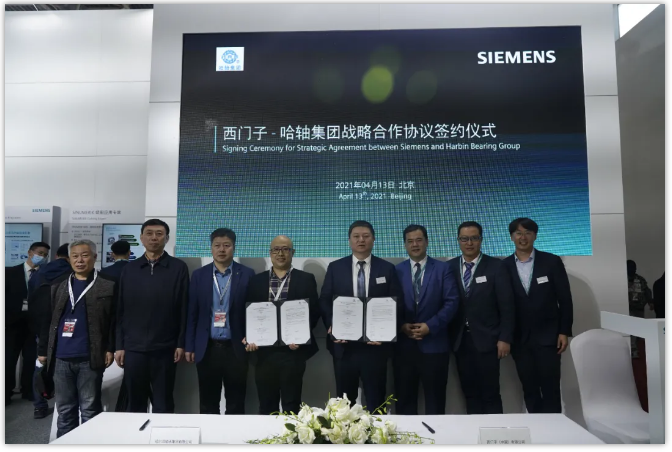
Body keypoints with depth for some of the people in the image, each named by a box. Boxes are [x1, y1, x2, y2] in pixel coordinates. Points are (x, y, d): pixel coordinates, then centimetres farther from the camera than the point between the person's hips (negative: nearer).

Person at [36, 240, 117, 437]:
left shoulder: (108, 285, -2)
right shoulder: (57, 285, 11)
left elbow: (114, 319, -3)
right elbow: (47, 319, 14)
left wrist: (110, 349, -6)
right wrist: (42, 350, 12)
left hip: (90, 358, -4)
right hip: (60, 357, 4)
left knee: (90, 409, 5)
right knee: (64, 409, 14)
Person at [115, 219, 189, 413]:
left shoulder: (178, 268, -1)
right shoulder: (130, 269, 7)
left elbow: (184, 309, -2)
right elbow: (121, 310, 7)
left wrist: (181, 343, -5)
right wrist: (119, 345, 4)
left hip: (164, 349, -2)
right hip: (133, 348, 2)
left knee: (163, 406, 9)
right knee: (135, 404, 13)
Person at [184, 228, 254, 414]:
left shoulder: (247, 274, -1)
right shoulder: (199, 275, 5)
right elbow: (192, 313, 5)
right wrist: (189, 346, 4)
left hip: (236, 348, -1)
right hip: (207, 348, 2)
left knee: (236, 405, 8)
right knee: (207, 405, 12)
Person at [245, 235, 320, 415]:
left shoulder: (306, 279, 3)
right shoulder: (256, 281, 9)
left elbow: (314, 312, 0)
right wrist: (249, 338, -6)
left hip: (293, 351, -2)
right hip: (263, 352, 2)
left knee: (291, 407, 5)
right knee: (266, 407, 11)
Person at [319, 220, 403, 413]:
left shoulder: (387, 268, 4)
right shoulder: (335, 268, 5)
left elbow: (397, 304, 2)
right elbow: (324, 301, 4)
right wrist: (331, 327, -12)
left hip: (375, 344, 0)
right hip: (344, 345, 1)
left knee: (376, 401, 9)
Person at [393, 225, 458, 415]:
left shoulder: (442, 269, 3)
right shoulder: (397, 271, 7)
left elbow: (451, 302, -4)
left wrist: (431, 326, -13)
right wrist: (402, 325, -10)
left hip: (434, 344, -1)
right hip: (404, 344, 2)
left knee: (435, 398, 8)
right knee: (404, 397, 9)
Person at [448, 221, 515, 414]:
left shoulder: (496, 266, -2)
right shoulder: (449, 267, 4)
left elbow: (507, 306, -4)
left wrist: (505, 338, -8)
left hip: (486, 340, -3)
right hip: (460, 341, 3)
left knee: (490, 393, 3)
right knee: (469, 393, 11)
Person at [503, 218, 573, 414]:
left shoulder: (552, 261, -2)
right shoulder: (504, 266, 1)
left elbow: (565, 299, -1)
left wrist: (564, 331, -5)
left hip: (548, 336, -1)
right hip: (519, 339, 2)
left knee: (550, 388, 3)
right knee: (529, 389, 10)